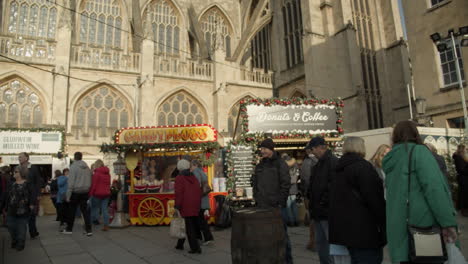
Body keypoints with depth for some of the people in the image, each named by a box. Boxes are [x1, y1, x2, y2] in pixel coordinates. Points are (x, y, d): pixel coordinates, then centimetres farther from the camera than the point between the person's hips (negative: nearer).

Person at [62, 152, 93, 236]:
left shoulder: (73, 166, -9)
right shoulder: (87, 167, 7)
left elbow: (71, 182, -13)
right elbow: (89, 181, 7)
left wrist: (68, 195, -10)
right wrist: (88, 191, 11)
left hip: (75, 192, -4)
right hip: (85, 192, 4)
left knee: (71, 211, 10)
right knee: (85, 211, 7)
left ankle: (69, 229, 21)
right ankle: (88, 230, 3)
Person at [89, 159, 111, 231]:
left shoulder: (96, 173, -9)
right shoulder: (108, 173, 12)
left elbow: (93, 184, -11)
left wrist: (90, 193, -5)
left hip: (98, 193, -6)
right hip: (106, 193, 6)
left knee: (94, 208, 10)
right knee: (105, 209, 5)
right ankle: (106, 225, 2)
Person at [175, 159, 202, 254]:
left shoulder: (179, 178, -7)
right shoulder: (194, 178, 10)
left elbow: (179, 193, -17)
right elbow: (199, 192, 7)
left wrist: (177, 207, -15)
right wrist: (198, 205, 13)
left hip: (185, 206, -6)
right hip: (195, 206, 6)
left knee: (190, 228, -2)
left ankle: (195, 248, -4)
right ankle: (180, 244, 29)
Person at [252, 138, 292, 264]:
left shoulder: (280, 164, -5)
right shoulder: (259, 166, 12)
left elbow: (286, 184, -9)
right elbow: (255, 184, 18)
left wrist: (281, 202, -12)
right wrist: (257, 199, 10)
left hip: (277, 206, -5)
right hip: (262, 206, 6)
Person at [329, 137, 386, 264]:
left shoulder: (341, 168, 15)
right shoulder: (362, 166, -13)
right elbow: (374, 199, -17)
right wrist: (384, 225, -8)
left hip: (344, 226, 9)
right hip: (364, 229, -9)